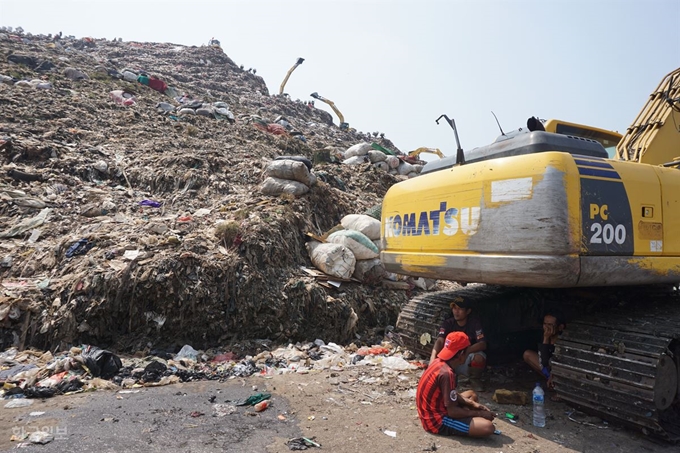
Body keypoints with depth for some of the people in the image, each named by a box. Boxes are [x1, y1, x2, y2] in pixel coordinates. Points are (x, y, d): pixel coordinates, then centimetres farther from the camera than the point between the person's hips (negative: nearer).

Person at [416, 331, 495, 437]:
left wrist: (472, 403, 8)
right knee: (488, 427, -22)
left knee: (471, 394, 27)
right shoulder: (446, 373, -26)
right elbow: (453, 411, -22)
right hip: (437, 420, -10)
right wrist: (479, 413, -9)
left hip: (434, 410, 10)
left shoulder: (439, 362, 2)